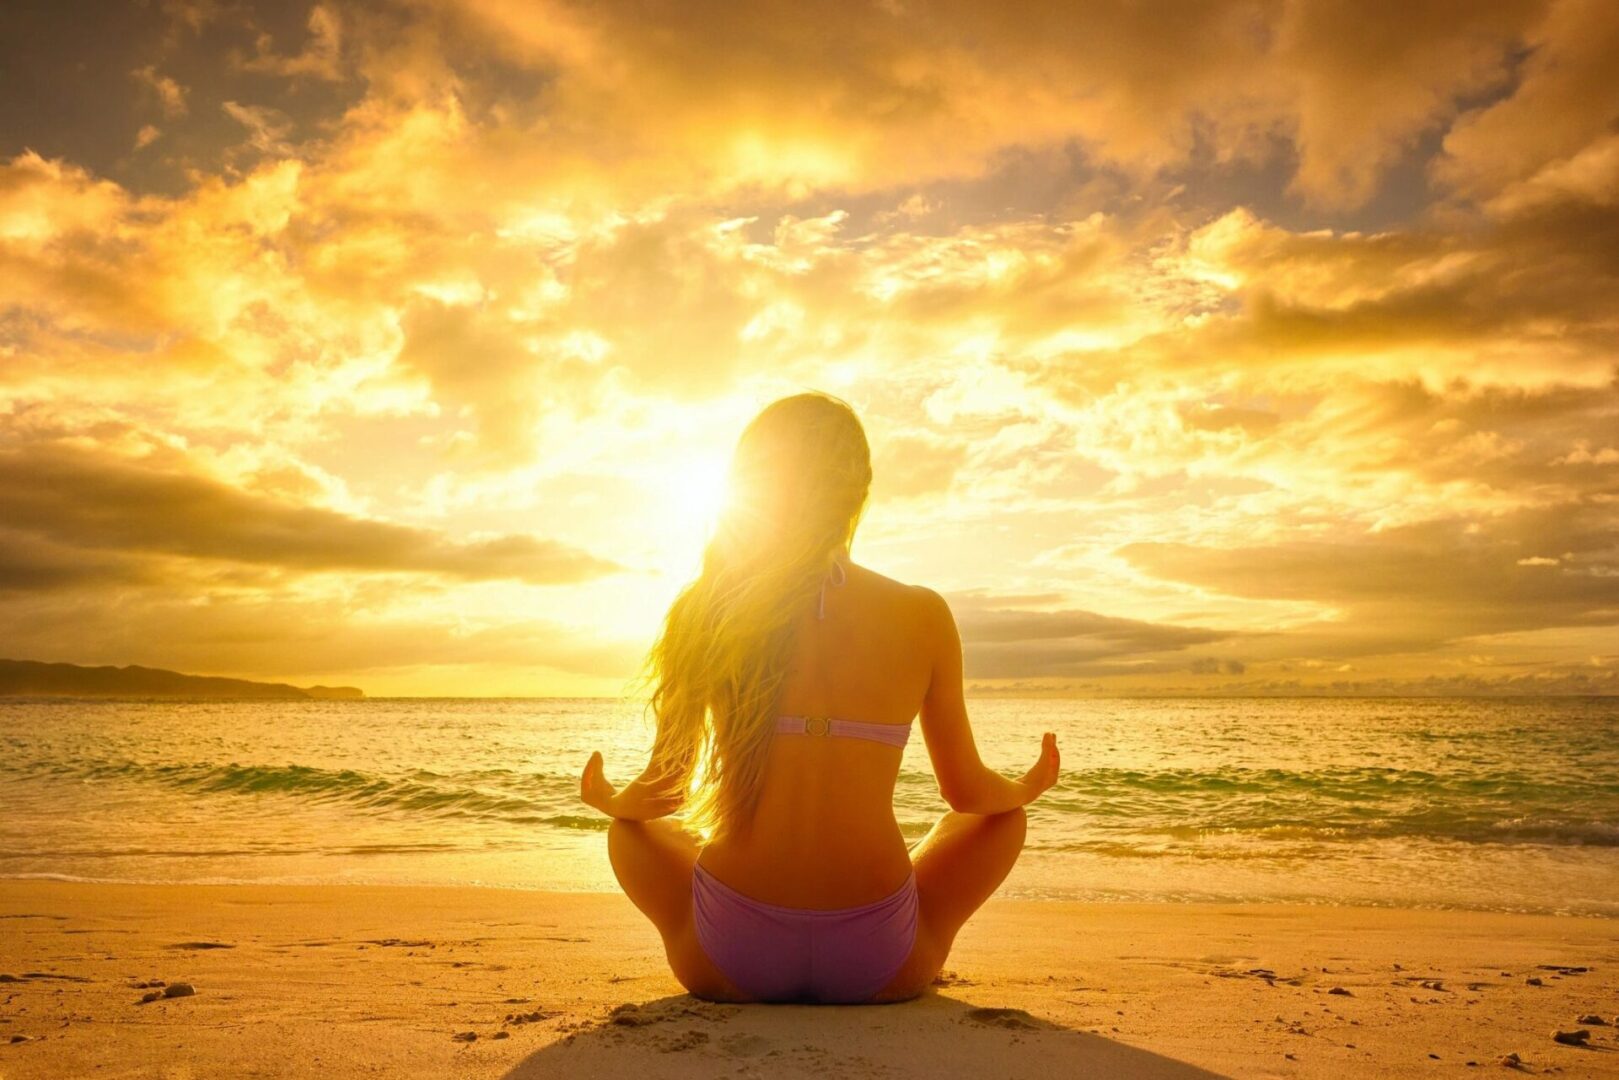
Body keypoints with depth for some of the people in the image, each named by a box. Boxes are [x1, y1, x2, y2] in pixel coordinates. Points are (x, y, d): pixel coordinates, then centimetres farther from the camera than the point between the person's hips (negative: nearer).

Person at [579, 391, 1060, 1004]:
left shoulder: (705, 609, -4)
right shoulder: (923, 616, -4)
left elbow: (663, 791, 3)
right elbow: (967, 792, 6)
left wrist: (606, 799, 27)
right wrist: (1029, 787, 29)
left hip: (728, 967, 1)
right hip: (878, 969, 0)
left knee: (629, 828, 31)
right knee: (1004, 816, 26)